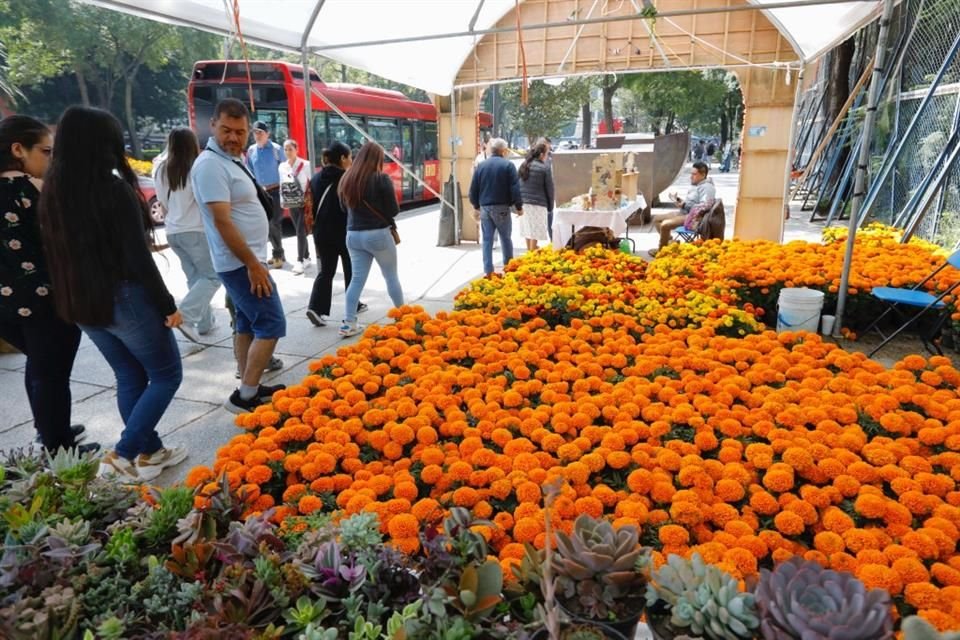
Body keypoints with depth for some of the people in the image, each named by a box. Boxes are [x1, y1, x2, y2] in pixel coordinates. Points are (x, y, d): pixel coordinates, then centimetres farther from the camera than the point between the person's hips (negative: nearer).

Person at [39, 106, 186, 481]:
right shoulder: (116, 190, -17)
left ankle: (149, 451, 28)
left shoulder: (52, 193, 4)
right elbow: (138, 259, -19)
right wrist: (168, 305, -11)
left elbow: (57, 253, 10)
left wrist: (74, 299, 19)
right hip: (124, 300, -7)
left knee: (129, 378, 19)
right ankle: (122, 455, 6)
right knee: (166, 375, 8)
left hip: (80, 305, 8)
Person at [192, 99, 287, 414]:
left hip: (245, 260, 10)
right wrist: (253, 264, -22)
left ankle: (249, 388, 25)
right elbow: (222, 222, -23)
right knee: (271, 325, -9)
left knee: (247, 324, 14)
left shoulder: (230, 160, 13)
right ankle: (245, 396, -3)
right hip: (241, 263, -10)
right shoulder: (211, 164, -18)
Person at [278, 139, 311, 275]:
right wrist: (282, 201, 1)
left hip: (305, 203, -5)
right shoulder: (282, 166, 6)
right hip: (291, 204, 5)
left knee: (300, 231, -10)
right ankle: (306, 257, 23)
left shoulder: (305, 164, -8)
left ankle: (300, 261, -7)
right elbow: (281, 185, 11)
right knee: (300, 231, 12)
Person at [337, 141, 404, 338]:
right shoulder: (381, 179, -12)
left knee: (357, 279, 9)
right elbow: (394, 210, -9)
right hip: (378, 234, -5)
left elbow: (345, 207, 14)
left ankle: (349, 323, 4)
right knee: (391, 277, 11)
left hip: (353, 235, 5)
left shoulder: (347, 179, 4)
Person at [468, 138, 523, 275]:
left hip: (485, 207, 3)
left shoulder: (481, 166, 8)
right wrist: (519, 206, 1)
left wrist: (476, 207, 22)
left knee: (487, 239, 6)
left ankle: (488, 271, 4)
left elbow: (473, 189, 11)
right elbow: (515, 189, -9)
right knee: (505, 238, 8)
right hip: (501, 207, -3)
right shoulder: (508, 165, -5)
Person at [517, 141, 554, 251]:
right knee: (535, 233, -1)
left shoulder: (523, 166, 11)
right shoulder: (545, 168, -6)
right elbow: (549, 188, -2)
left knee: (528, 230, 15)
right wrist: (550, 207, 7)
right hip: (538, 204, -6)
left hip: (523, 203, 6)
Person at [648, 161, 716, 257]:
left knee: (665, 225, -26)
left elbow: (704, 206, -28)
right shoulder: (695, 185, 16)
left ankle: (661, 250, -7)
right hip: (685, 213, 11)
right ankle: (668, 242, 12)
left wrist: (685, 205, -25)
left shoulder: (707, 187, -15)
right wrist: (678, 200, 4)